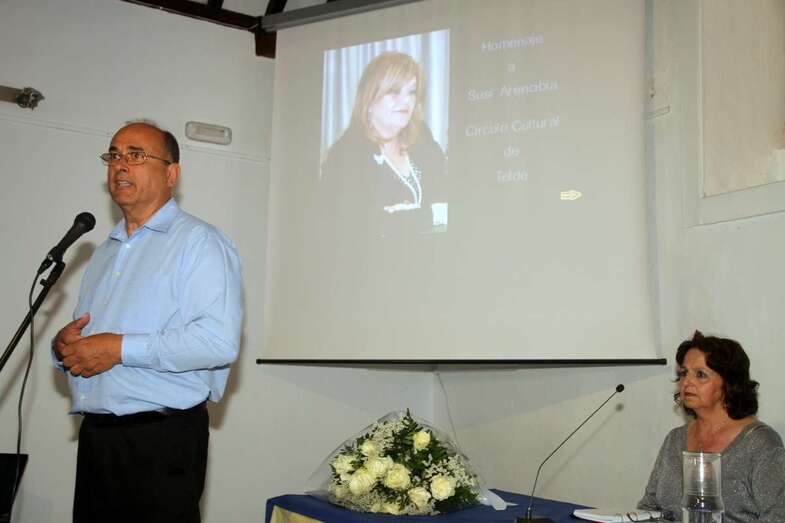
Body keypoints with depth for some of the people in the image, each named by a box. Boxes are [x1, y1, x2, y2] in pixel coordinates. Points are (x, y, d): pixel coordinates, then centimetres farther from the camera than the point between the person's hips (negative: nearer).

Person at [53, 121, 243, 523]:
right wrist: (64, 346, 3)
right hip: (94, 439, 7)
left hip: (162, 442, -7)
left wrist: (121, 348, -19)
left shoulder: (199, 242, -7)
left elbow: (219, 342, -20)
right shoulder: (104, 252, 20)